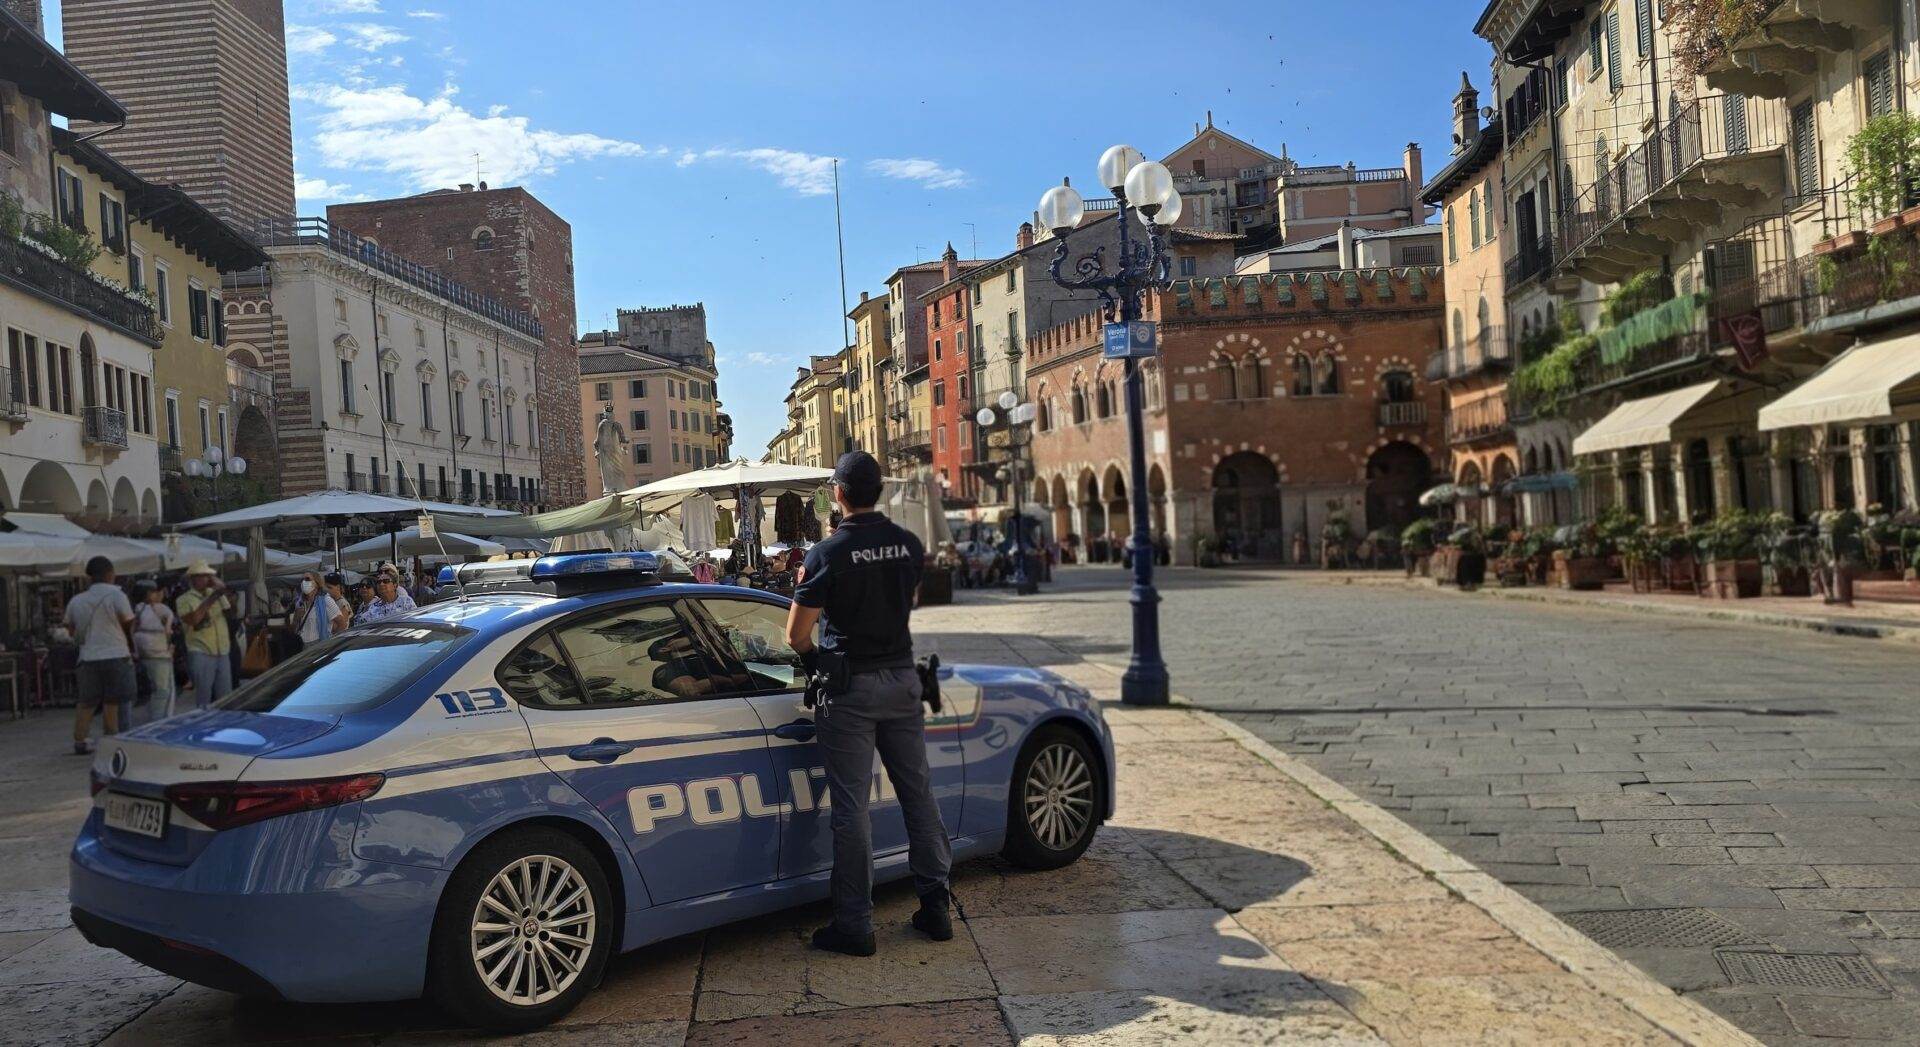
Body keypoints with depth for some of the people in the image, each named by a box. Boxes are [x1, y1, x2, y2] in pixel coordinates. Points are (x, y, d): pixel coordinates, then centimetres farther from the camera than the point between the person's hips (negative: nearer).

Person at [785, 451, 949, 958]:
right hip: (902, 678, 5)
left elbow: (796, 634, -11)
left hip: (851, 687, -5)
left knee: (851, 806, 1)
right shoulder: (909, 545, 2)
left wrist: (817, 659, 8)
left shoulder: (829, 554, -13)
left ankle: (855, 925, 5)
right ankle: (935, 907, 20)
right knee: (917, 793, 12)